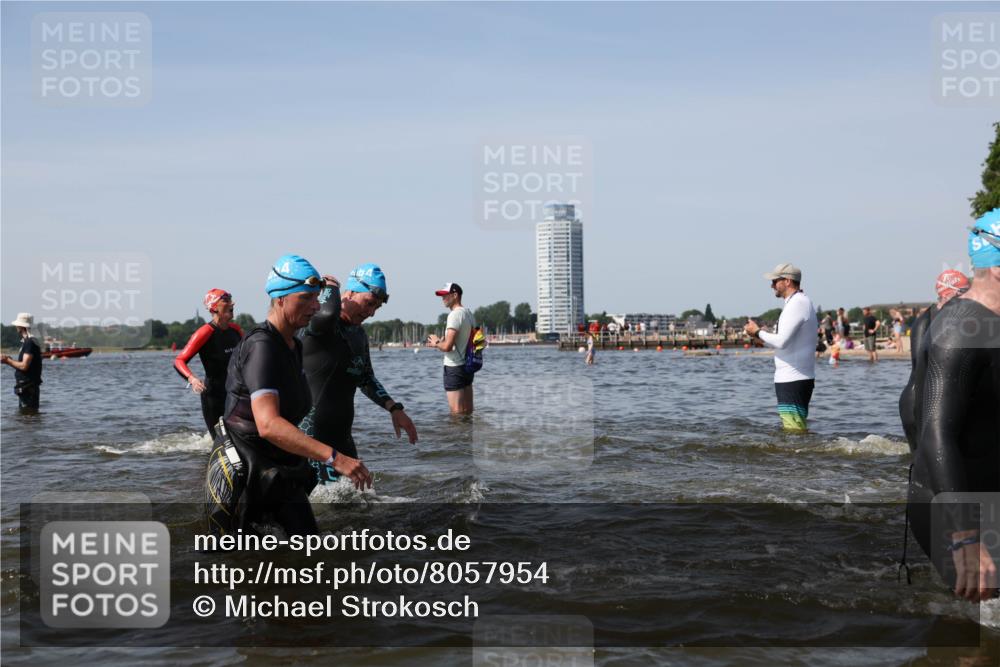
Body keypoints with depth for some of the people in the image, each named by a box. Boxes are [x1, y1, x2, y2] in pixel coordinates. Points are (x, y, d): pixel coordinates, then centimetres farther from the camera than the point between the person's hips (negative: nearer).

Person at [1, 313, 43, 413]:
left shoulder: (30, 343, -16)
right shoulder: (26, 342, 17)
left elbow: (24, 366, -22)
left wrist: (8, 361, -10)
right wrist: (9, 360, 8)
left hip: (28, 388, -11)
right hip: (25, 387, 11)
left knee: (28, 414, -9)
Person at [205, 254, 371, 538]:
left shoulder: (294, 346, 13)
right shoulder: (261, 346, -19)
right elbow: (268, 425, -32)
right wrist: (334, 457, -37)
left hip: (282, 478, 9)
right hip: (246, 480, -9)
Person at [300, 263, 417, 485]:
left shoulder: (359, 333, 15)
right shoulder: (320, 324, -14)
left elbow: (365, 378, 27)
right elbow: (328, 311, -40)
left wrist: (394, 408, 17)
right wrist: (330, 285, -18)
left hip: (341, 436, 10)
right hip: (313, 437, -10)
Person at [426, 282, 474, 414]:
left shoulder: (455, 315, -16)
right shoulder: (468, 313, 12)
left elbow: (447, 346, -22)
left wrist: (436, 343, -3)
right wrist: (441, 341, 16)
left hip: (454, 368, -9)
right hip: (467, 365, 9)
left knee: (456, 412, -6)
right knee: (467, 411, 12)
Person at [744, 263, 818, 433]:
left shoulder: (797, 304, -15)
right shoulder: (803, 302, 19)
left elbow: (782, 341, -23)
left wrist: (758, 332, -9)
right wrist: (763, 336, 12)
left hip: (793, 380, -11)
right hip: (794, 379, 11)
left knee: (794, 431, -11)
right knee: (797, 430, 14)